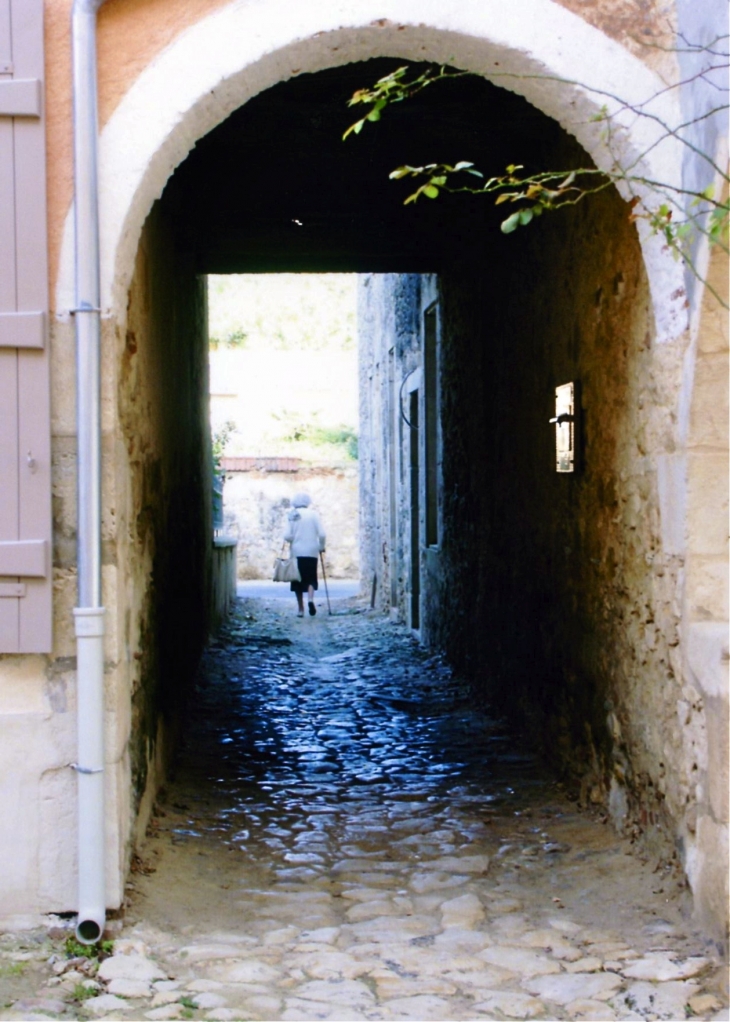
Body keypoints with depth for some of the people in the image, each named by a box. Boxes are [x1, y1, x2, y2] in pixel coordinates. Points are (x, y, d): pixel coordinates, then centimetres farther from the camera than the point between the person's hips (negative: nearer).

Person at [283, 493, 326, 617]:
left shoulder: (293, 515, -2)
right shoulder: (313, 514, -1)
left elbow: (288, 536, -8)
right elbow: (322, 534, -5)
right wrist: (321, 547, 11)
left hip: (297, 552, 0)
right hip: (312, 552, 0)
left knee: (298, 580, 8)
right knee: (311, 578, 8)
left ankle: (300, 609, 8)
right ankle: (311, 599, -19)